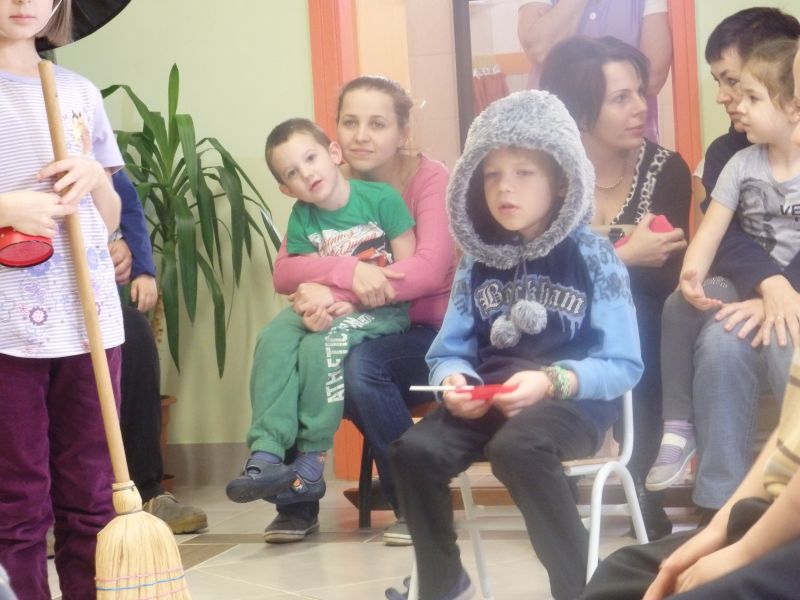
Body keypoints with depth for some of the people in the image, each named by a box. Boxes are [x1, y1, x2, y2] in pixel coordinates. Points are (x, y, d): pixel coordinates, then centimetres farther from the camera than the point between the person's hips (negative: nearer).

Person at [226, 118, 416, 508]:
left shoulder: (381, 199, -10)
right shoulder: (302, 219, 3)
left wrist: (356, 303, -21)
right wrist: (311, 310, -24)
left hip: (383, 310, -5)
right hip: (329, 311, 5)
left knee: (321, 345, -32)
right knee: (273, 339, -23)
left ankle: (311, 463, -23)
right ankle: (267, 453, -31)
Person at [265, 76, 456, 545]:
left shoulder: (429, 177, -9)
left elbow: (429, 269, -24)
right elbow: (283, 273, -10)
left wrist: (332, 293, -30)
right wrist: (348, 270, -31)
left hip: (427, 334, -4)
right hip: (364, 333, 4)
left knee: (360, 365, -34)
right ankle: (297, 501, -7)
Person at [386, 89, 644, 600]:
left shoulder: (593, 256, -2)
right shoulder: (477, 260, 11)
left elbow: (624, 365, -8)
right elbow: (449, 351, 10)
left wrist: (552, 381, -24)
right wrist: (454, 381, -14)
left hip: (573, 400, -4)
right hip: (488, 398, 5)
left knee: (515, 449, -37)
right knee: (414, 451, -22)